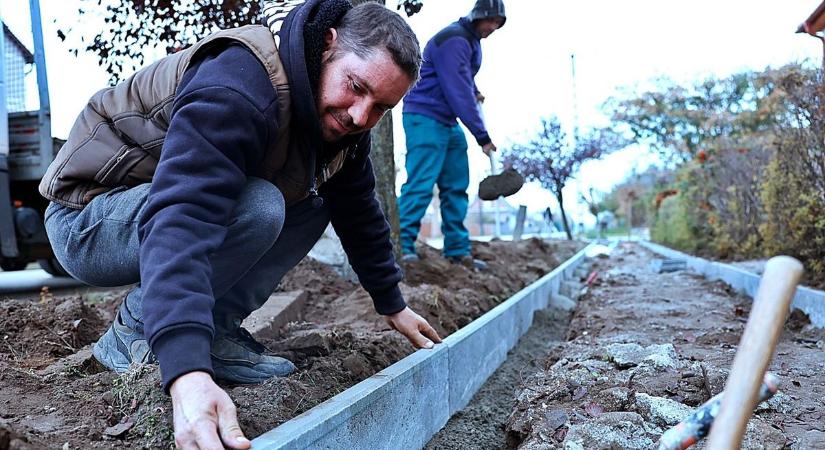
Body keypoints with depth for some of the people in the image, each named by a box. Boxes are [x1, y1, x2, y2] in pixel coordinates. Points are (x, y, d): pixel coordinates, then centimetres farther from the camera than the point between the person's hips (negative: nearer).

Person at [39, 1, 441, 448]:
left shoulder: (342, 118, -5)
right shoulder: (240, 87, -32)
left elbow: (358, 209, 8)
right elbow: (178, 220, -45)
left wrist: (392, 305, 10)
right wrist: (187, 373, -56)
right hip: (86, 224, -8)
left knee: (313, 203, -1)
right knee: (257, 208, -32)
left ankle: (215, 330, -3)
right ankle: (132, 335, -12)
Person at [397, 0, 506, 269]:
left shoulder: (472, 40, 13)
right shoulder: (453, 40, -18)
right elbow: (459, 93, -23)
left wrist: (474, 92, 14)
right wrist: (482, 136, -21)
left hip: (449, 121, 10)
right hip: (425, 117, -10)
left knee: (456, 186, 6)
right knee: (421, 183, -15)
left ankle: (458, 251, 10)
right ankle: (402, 244, -11)